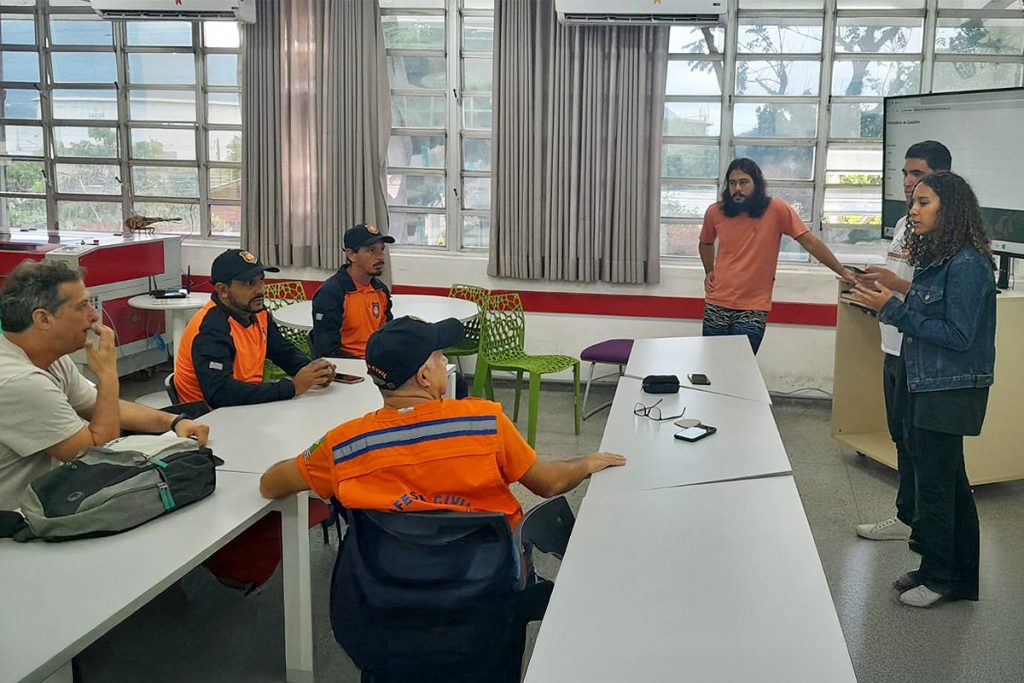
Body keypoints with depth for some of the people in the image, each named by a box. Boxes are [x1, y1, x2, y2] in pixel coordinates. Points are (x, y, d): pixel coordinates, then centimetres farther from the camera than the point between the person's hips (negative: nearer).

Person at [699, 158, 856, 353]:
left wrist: (842, 271, -6)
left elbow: (810, 242, -5)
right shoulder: (715, 212, 2)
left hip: (753, 310, -3)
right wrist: (709, 272, 9)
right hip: (716, 305, 3)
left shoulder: (776, 210, -8)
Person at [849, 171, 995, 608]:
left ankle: (939, 576, 18)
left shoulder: (966, 264, -19)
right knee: (950, 481, 16)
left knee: (935, 482, 2)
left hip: (949, 392, -9)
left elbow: (958, 336, -21)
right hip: (924, 384, 9)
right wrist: (888, 303, 0)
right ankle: (961, 577, 28)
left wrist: (893, 309, -21)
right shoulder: (936, 258, 9)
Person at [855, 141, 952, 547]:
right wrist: (877, 279, 7)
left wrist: (896, 284, -24)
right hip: (894, 347, 9)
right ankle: (908, 518, 30)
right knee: (902, 438, 18)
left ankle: (915, 523, 15)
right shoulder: (904, 224, 13)